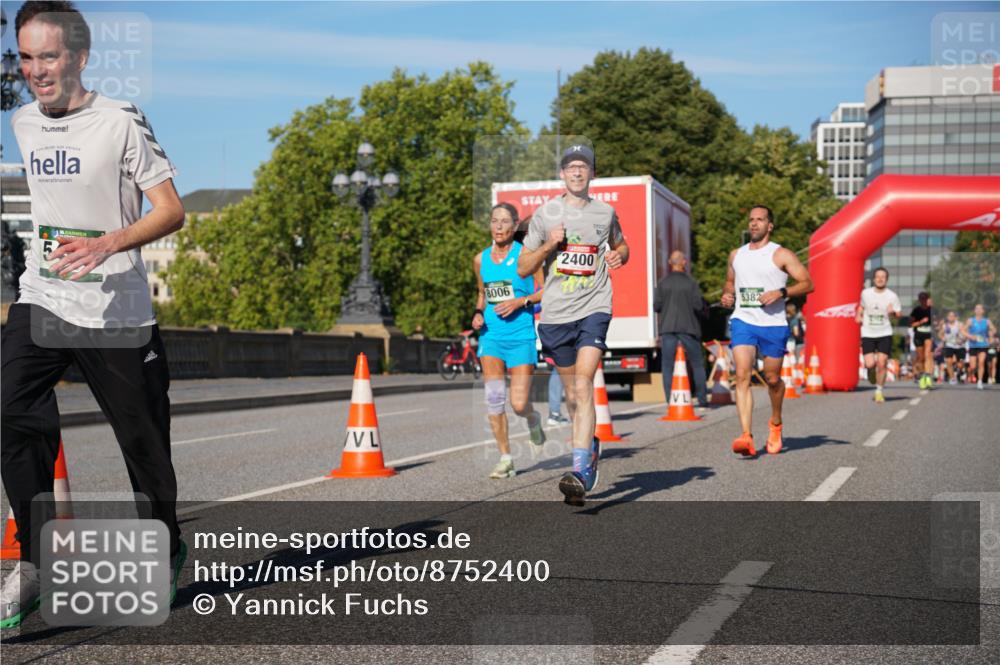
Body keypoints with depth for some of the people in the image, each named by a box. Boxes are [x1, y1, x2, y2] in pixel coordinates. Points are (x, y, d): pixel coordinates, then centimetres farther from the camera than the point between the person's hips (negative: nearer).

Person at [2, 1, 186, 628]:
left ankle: (166, 549, 29)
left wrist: (104, 245, -26)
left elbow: (172, 211, -13)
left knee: (142, 437, 6)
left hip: (116, 311, -4)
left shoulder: (121, 122, -9)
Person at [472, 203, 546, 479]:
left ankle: (533, 418, 31)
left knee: (519, 404, -7)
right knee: (494, 398, -6)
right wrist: (478, 313, 6)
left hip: (521, 335, -4)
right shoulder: (480, 259, 9)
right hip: (491, 334, 4)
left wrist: (521, 302, -15)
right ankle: (505, 458, 6)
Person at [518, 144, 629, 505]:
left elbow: (621, 245, 27)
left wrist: (619, 256, 3)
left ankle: (580, 471, -24)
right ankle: (590, 445, 39)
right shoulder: (545, 213, 5)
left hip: (594, 309, -2)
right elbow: (523, 269, 6)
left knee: (583, 385, -18)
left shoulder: (605, 212, 8)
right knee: (571, 392, 12)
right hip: (555, 313, 2)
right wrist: (548, 245, -11)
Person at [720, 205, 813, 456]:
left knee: (772, 379, 8)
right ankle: (746, 436, -23)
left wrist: (781, 292, -18)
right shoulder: (736, 255, 14)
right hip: (743, 321, 2)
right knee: (742, 375, -16)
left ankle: (775, 423, 38)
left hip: (773, 324, -2)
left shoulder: (781, 255, -1)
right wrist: (727, 294, 7)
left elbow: (808, 283, -4)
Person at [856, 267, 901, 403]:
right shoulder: (865, 293, 3)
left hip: (885, 333, -1)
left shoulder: (892, 296, -3)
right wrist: (858, 315, 5)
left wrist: (893, 312, -20)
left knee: (882, 363, -7)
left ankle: (879, 392, 10)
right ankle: (872, 377, 28)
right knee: (870, 364, -10)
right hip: (868, 334, 1)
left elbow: (898, 315, 3)